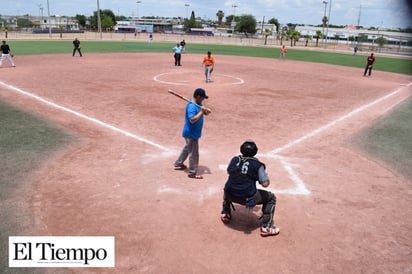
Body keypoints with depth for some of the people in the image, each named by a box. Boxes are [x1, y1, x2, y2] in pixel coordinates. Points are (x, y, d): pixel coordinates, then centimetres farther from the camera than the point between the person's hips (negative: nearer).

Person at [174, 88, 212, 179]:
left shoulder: (198, 104, 5)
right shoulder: (191, 106, -25)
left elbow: (204, 112, 9)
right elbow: (192, 120, -34)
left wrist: (206, 110, -13)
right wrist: (201, 111, -29)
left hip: (194, 132, 11)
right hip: (191, 133, -11)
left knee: (187, 148, 27)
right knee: (193, 153, -2)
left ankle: (178, 164, 45)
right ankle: (192, 173, 9)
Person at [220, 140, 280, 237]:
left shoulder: (234, 160, 5)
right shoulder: (257, 164, -7)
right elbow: (265, 183, -10)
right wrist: (265, 174, 9)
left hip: (230, 195, 5)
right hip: (247, 198, -4)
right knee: (271, 198, 15)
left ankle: (225, 214, 39)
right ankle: (266, 227, 9)